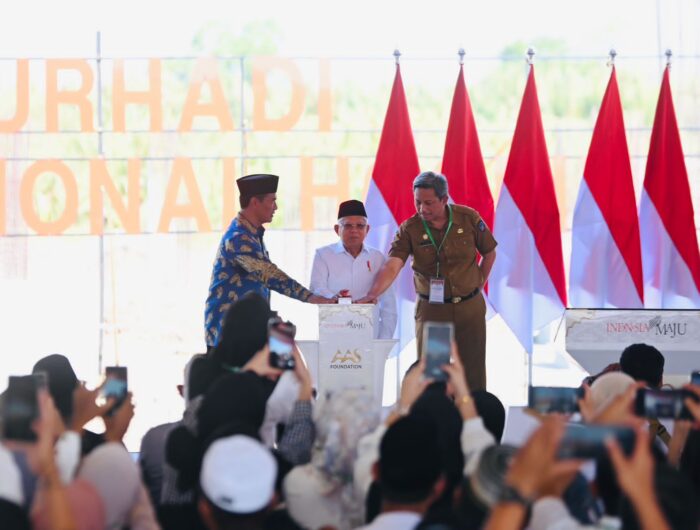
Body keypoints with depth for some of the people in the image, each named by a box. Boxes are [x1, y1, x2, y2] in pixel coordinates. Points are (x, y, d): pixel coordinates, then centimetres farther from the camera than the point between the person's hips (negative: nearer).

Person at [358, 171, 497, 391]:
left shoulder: (468, 218, -5)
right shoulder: (410, 229, -10)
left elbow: (489, 253, 10)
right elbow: (392, 266, -23)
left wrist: (478, 284, 5)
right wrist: (372, 294, -38)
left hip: (470, 307, 1)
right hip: (431, 309, -1)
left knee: (473, 373, 7)